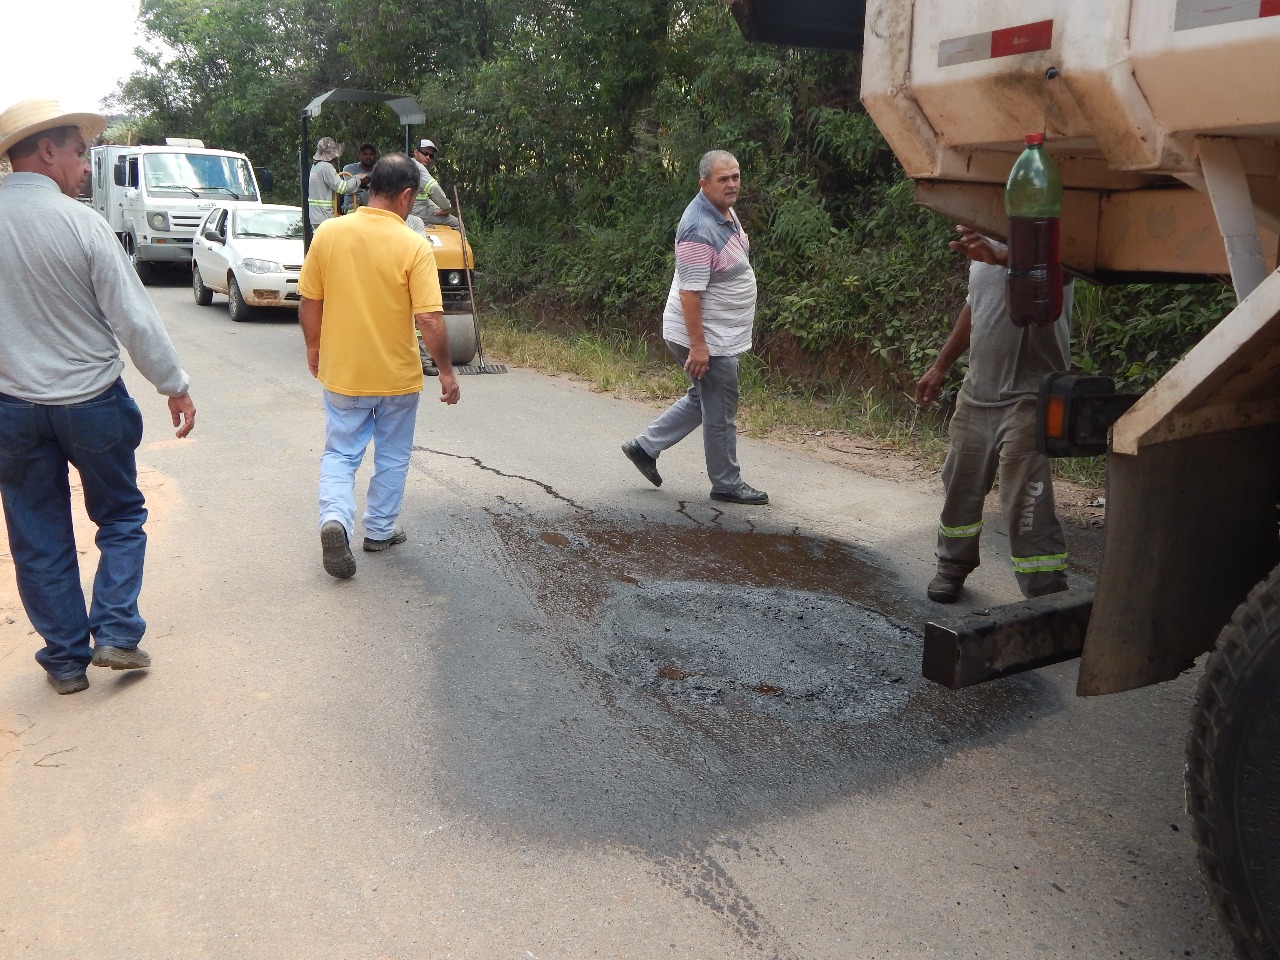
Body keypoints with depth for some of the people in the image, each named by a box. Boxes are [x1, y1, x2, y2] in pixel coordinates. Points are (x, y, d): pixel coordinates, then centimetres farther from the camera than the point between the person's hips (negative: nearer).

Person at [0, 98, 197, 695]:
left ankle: (66, 658, 22)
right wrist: (174, 386, -2)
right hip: (92, 400, -3)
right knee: (121, 517, 17)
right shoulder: (80, 223, -14)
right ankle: (116, 634, 10)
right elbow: (134, 318, -12)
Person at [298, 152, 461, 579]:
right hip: (397, 376, -2)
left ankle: (335, 518, -8)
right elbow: (430, 320, -18)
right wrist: (446, 371, -6)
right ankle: (380, 529, 29)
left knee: (340, 453, 14)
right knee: (392, 456, 18)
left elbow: (309, 303, 1)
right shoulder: (414, 246, -15)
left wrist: (314, 348, 16)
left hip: (341, 372, 2)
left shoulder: (327, 233, -6)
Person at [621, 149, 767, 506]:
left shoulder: (726, 211, 8)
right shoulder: (699, 229, -25)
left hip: (720, 334, 10)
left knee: (701, 400, 22)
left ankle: (644, 447, 29)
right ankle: (727, 484, 18)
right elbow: (690, 291, -27)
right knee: (720, 411, 2)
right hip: (706, 336, -10)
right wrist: (698, 345, -28)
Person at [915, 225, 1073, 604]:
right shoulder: (985, 245, 13)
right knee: (960, 487, 16)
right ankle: (953, 566, 34)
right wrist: (940, 366, 22)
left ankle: (1047, 597, -1)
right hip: (976, 390, 7)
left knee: (1026, 503, -11)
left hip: (1025, 398, -7)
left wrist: (1000, 257, -58)